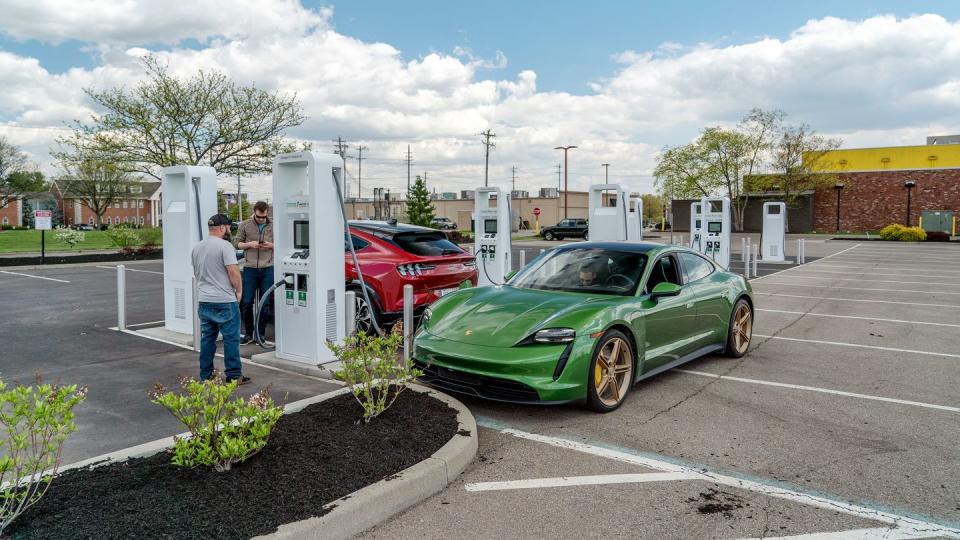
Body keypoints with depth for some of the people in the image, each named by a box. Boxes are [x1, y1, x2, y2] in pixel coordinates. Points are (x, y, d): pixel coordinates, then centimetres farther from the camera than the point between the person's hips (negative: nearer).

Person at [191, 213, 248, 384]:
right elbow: (233, 271, -18)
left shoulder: (197, 248, 13)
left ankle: (205, 375, 19)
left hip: (204, 300, 8)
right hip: (225, 300, -7)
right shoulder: (225, 246, -12)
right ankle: (233, 375, 2)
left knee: (207, 338, 14)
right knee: (231, 338, -1)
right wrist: (239, 290, -6)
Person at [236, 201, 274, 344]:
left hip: (267, 269, 0)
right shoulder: (245, 225, 4)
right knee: (247, 302, 0)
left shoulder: (273, 226, 5)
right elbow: (238, 243, 8)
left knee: (265, 303, 4)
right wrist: (249, 244, -11)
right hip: (250, 268, 0)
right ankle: (248, 334, 13)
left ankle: (261, 334, 15)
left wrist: (271, 245, -9)